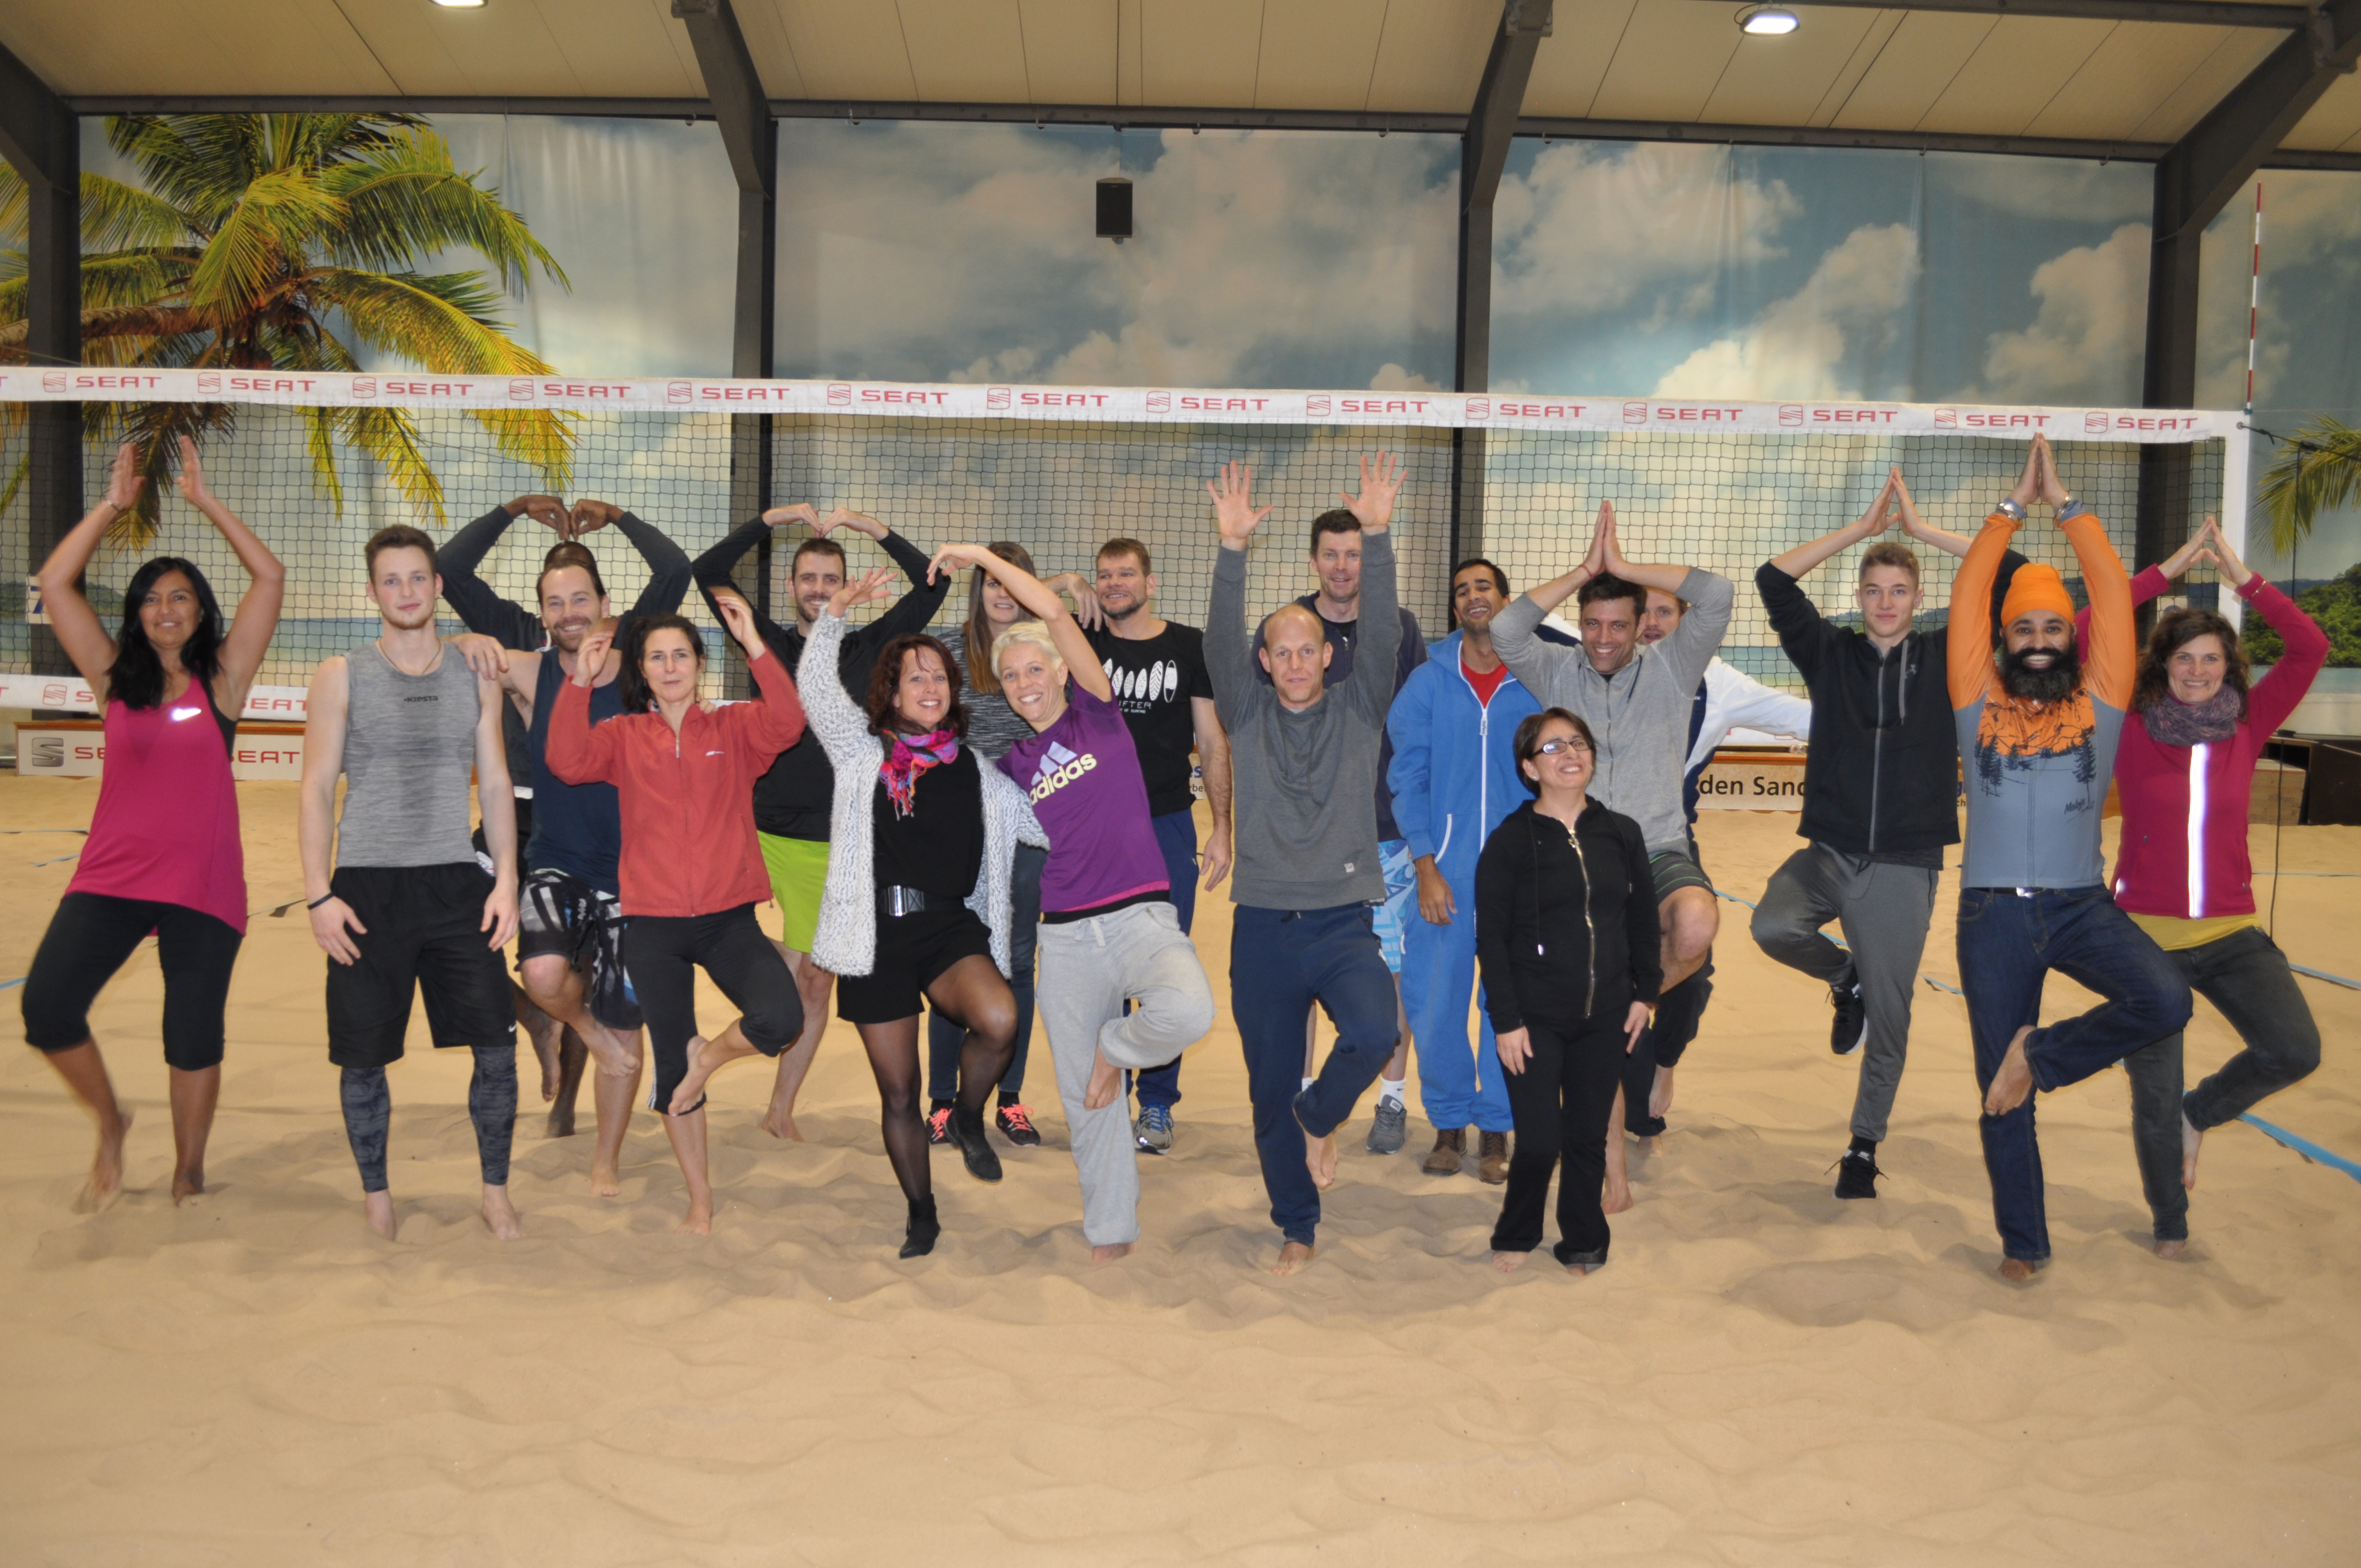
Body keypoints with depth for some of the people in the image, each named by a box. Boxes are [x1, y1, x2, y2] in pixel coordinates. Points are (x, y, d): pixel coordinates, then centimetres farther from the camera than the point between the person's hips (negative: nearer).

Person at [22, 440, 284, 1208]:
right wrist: (113, 504, 3)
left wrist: (205, 500, -2)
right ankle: (110, 1124, 14)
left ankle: (188, 1178, 22)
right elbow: (54, 583, 4)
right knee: (47, 1006, -13)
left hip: (204, 885, -2)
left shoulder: (222, 679, 3)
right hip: (110, 877, 2)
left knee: (194, 1036, 3)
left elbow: (270, 578, -4)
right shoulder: (116, 678, 8)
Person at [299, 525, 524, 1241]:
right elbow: (317, 790, 1)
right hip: (368, 887, -1)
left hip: (457, 884, 2)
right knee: (364, 1055, 6)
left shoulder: (475, 677, 9)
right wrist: (318, 893, -6)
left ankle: (495, 1192, 15)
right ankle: (376, 1194, 25)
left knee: (497, 1044, -2)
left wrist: (506, 879, 2)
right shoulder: (341, 677, 3)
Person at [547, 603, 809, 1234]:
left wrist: (754, 645, -24)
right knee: (670, 1065, 9)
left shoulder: (735, 727, 5)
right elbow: (568, 762, -12)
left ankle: (709, 1056, 10)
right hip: (655, 928, 1)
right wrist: (580, 680, -21)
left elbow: (787, 724, -16)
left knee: (781, 1020, -25)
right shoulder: (623, 736, 7)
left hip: (729, 918, -1)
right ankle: (700, 1198, 28)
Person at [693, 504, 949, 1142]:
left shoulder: (868, 648, 6)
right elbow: (709, 573, 0)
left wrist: (873, 528, -4)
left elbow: (932, 585, 1)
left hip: (835, 845, 0)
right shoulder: (771, 643, 6)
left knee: (813, 981, 7)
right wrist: (774, 519, -4)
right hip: (763, 831, 0)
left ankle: (781, 1112, 20)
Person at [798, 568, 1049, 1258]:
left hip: (952, 926, 0)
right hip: (877, 934, 0)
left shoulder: (977, 774, 9)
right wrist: (836, 611, -10)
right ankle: (921, 1215, 30)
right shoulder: (864, 754, 6)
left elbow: (1050, 827, 12)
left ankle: (967, 1120, 0)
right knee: (898, 1094, 7)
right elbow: (815, 688, -3)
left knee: (999, 1021, -31)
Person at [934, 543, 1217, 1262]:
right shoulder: (1013, 763, 12)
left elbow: (1058, 615, -5)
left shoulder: (1098, 716, 3)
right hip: (1066, 935, 4)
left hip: (1141, 917, -3)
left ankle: (1117, 1045, -1)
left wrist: (984, 555, 1)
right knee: (1084, 1100, 8)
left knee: (1189, 1010, -34)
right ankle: (1110, 1233, 26)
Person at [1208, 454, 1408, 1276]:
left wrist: (1377, 537, -19)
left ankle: (1321, 1116, 5)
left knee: (1376, 1031, -28)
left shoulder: (1359, 712, 7)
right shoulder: (1247, 715, 7)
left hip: (1343, 920, -1)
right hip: (1263, 924, 1)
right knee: (1270, 1090, 7)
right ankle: (1297, 1230, 27)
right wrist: (1232, 547, -22)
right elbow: (1220, 641, -8)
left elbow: (1383, 633, -7)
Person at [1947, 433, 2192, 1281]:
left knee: (2165, 1000, -28)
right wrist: (2013, 506, 3)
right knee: (1999, 1092, 4)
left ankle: (2041, 1055, -1)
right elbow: (1967, 597, -1)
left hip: (2082, 904, 0)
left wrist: (2066, 503, 2)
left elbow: (2113, 593, -1)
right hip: (1993, 914, 0)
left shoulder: (2099, 702, 4)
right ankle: (2022, 1243, 21)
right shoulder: (1980, 704, 4)